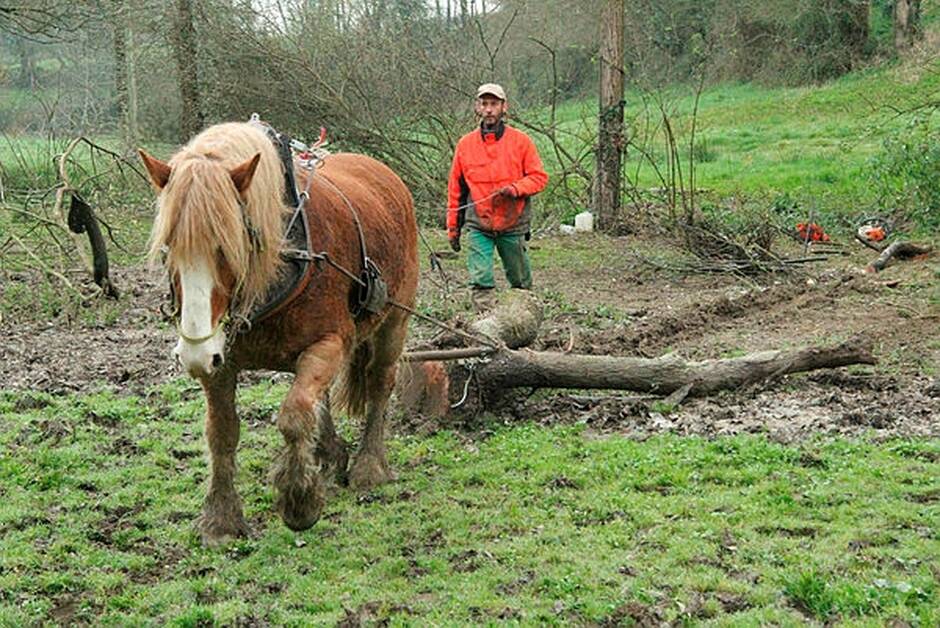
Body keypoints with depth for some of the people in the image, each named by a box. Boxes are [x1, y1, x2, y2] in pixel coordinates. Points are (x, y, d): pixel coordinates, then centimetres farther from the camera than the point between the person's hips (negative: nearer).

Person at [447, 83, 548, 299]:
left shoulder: (521, 141, 1)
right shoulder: (465, 144, 5)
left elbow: (539, 177, 1)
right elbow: (455, 189, 9)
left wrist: (515, 189, -18)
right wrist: (453, 227, 8)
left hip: (513, 225, 0)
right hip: (478, 226, 0)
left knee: (520, 282, 11)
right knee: (480, 282, -10)